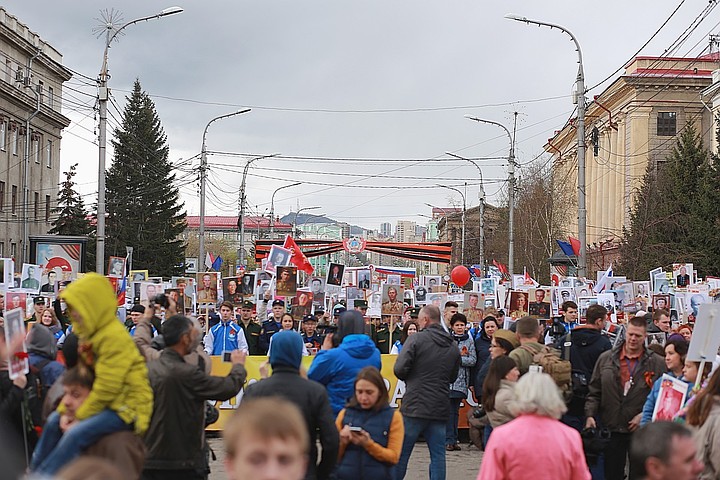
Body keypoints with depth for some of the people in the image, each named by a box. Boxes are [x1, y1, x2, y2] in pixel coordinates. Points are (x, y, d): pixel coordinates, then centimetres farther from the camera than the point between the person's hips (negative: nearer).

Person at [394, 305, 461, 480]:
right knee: (438, 454, 7)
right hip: (440, 409, 5)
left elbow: (400, 369, -12)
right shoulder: (453, 348, 10)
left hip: (414, 406, -4)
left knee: (401, 453, 4)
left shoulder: (417, 339, -8)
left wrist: (411, 379, 7)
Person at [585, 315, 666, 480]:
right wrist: (590, 415, -5)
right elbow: (594, 392, 7)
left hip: (641, 429, -1)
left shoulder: (657, 363, 0)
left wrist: (644, 415, -12)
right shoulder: (606, 358, 6)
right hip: (612, 428, 2)